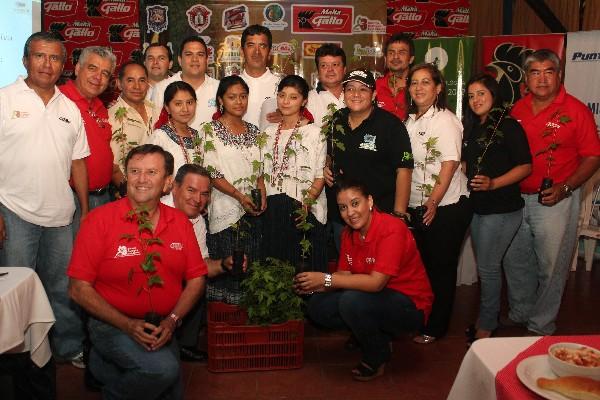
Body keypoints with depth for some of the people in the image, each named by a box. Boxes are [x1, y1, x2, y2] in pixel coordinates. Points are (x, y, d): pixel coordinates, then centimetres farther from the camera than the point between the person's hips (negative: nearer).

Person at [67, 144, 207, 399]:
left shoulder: (180, 222, 2)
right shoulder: (100, 219, -11)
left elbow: (196, 278, 5)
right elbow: (79, 288, -12)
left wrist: (172, 320, -11)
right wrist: (127, 324, -19)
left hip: (162, 329, 5)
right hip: (112, 325, -5)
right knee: (163, 369, -28)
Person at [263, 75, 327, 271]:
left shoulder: (314, 132, -1)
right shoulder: (270, 133, 14)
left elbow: (320, 175, -6)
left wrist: (307, 202, -19)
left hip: (305, 211, -4)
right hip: (273, 210, 4)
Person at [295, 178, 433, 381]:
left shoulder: (391, 229, -24)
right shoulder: (349, 233, 0)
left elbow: (376, 282, -30)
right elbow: (344, 275, -1)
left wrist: (326, 279, -29)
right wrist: (314, 285, -20)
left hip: (411, 305, -7)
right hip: (375, 297, 8)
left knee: (352, 301, -32)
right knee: (317, 307, -6)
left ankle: (377, 358, -4)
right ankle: (380, 337, 8)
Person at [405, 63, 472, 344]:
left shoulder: (445, 120, -12)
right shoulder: (410, 121, 10)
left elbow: (450, 163, -18)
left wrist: (434, 201, -23)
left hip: (446, 207, -7)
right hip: (416, 205, 7)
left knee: (441, 267, 5)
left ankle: (436, 327, 19)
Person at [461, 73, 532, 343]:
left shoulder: (508, 126, -10)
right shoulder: (472, 128, 12)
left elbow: (525, 166, -13)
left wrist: (493, 184, -23)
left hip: (502, 208, -7)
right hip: (477, 206, 7)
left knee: (488, 267, -1)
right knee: (484, 266, 15)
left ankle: (486, 328, 14)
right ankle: (487, 318, 30)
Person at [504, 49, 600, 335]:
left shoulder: (576, 110, -7)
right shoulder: (518, 109, 6)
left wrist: (564, 188, -18)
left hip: (555, 201, -4)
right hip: (516, 198, 5)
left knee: (550, 267, 5)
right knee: (515, 262, 15)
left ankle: (541, 328, 23)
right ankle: (519, 316, 35)